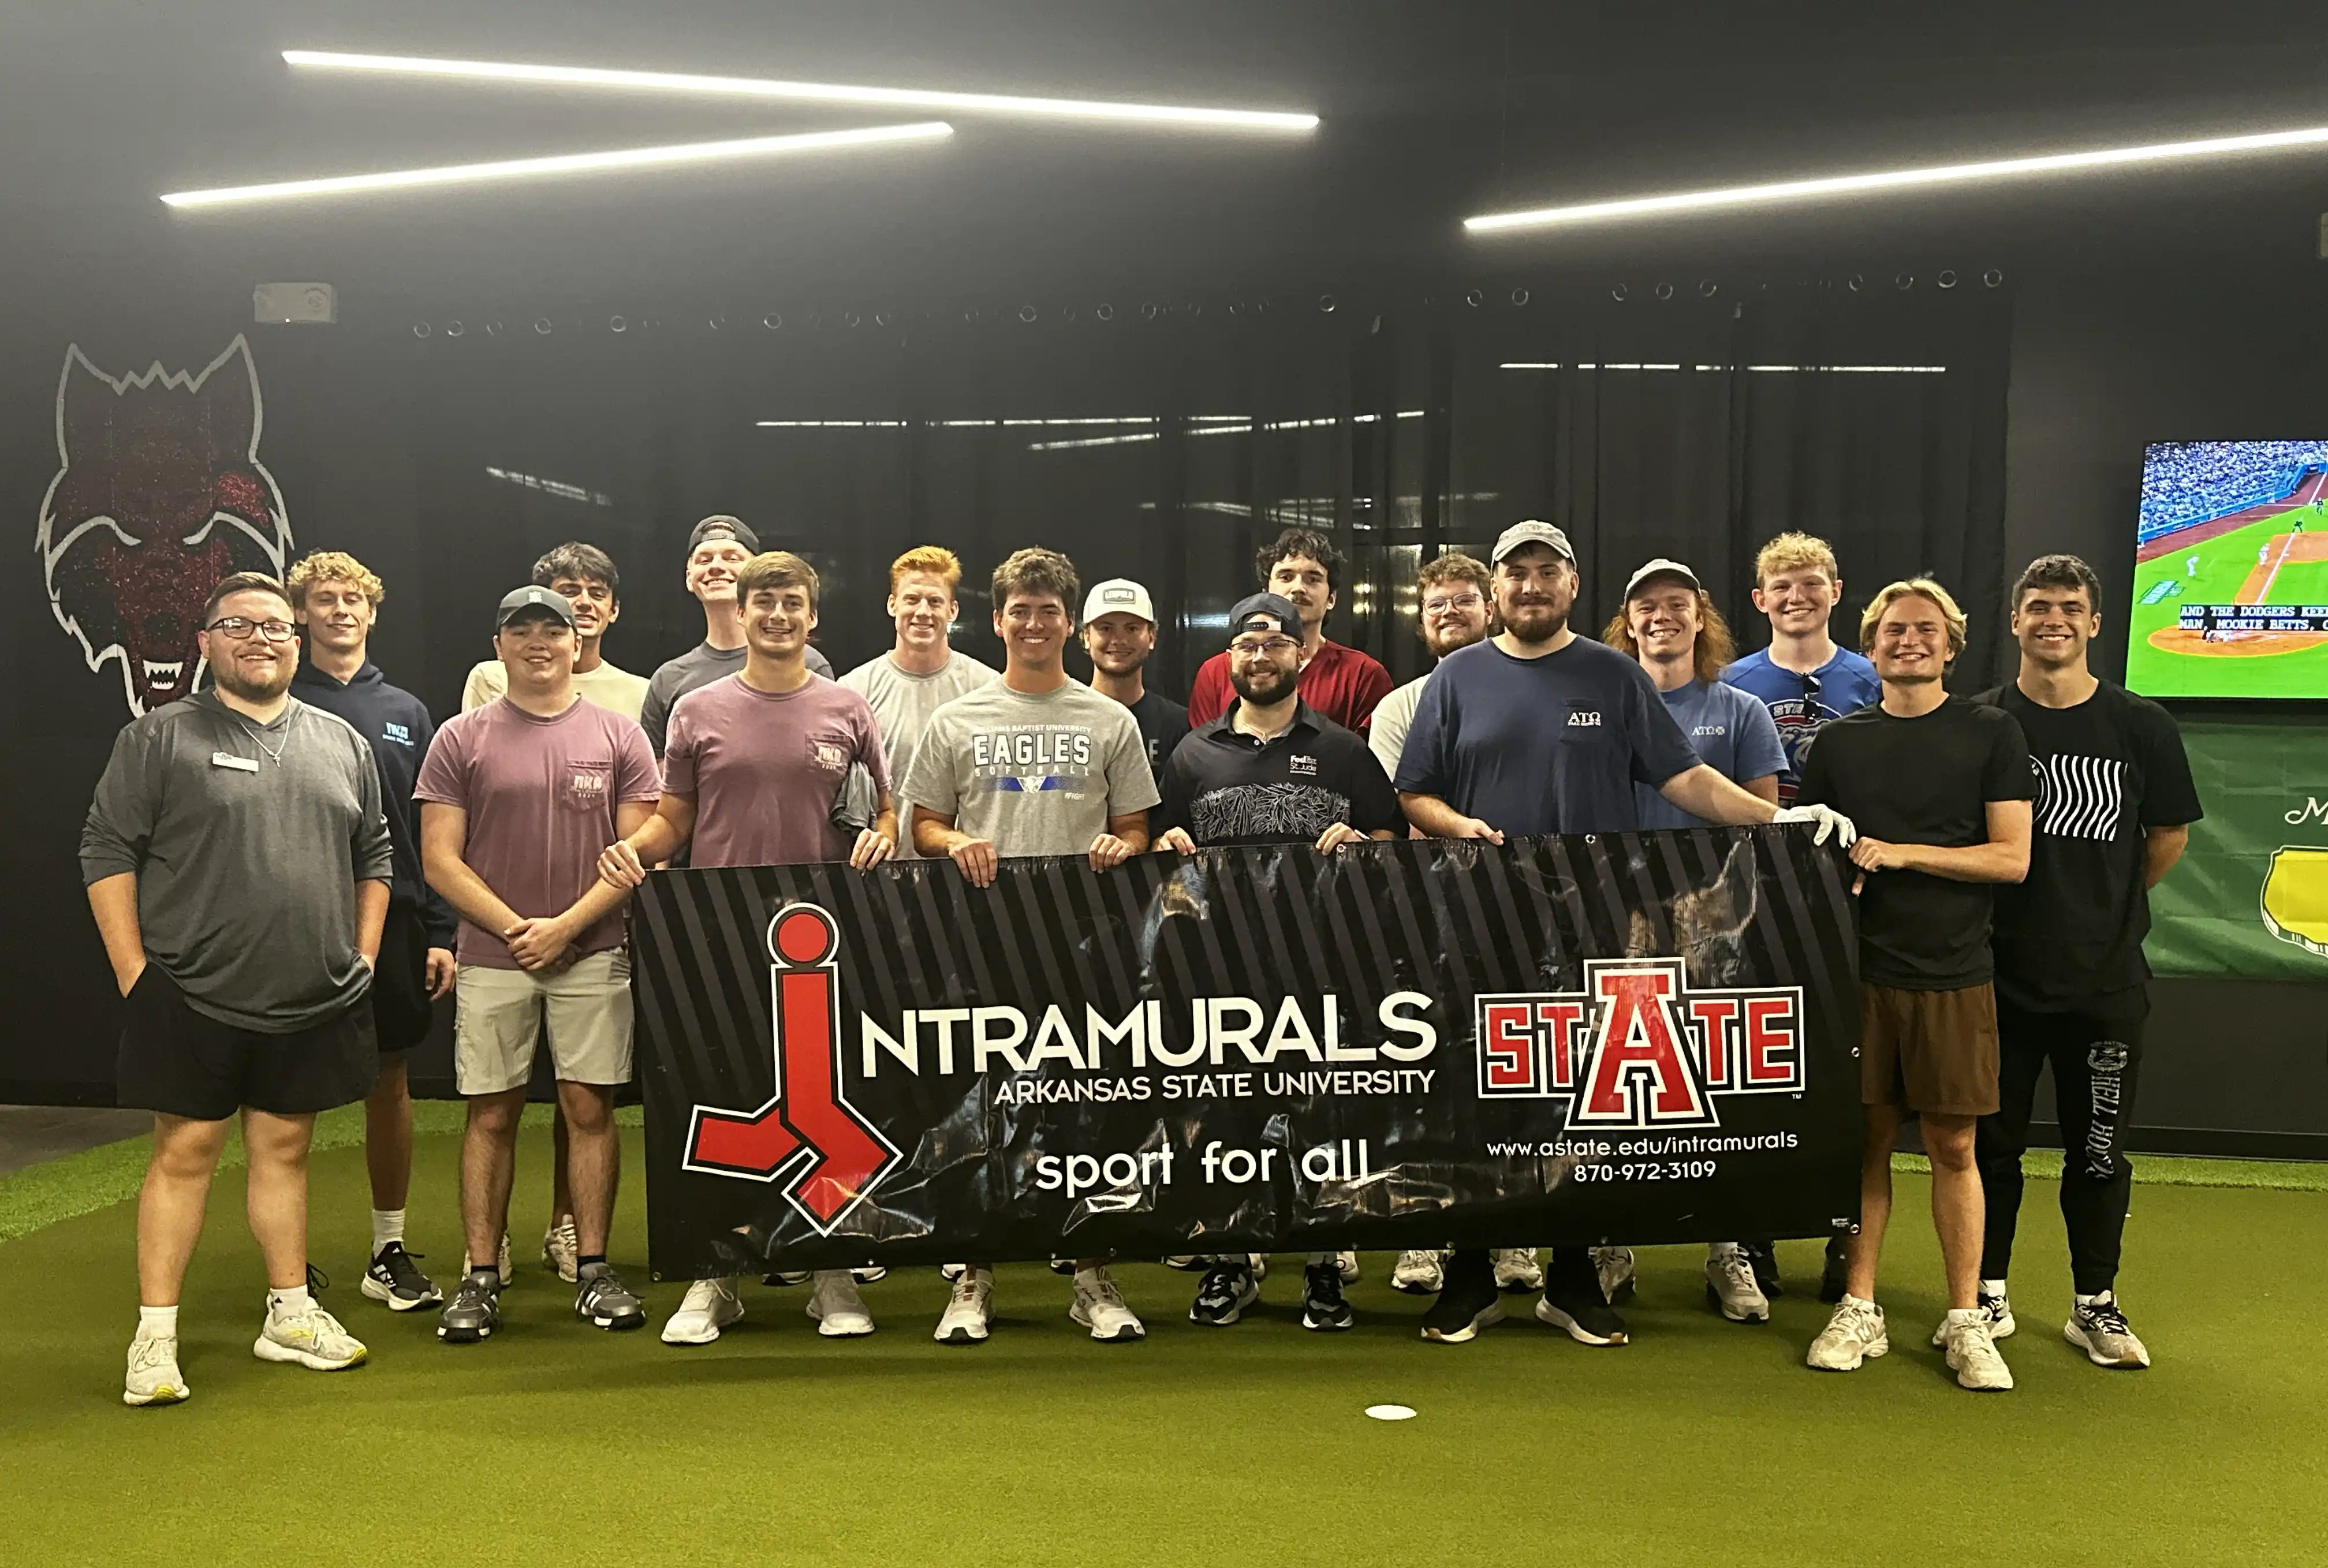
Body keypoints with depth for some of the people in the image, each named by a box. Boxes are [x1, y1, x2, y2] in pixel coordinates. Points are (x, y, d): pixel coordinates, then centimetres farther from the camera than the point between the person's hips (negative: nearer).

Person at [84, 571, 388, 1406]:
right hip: (193, 1001, -3)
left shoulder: (341, 742, 11)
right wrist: (136, 974, -9)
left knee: (285, 1148, 13)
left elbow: (375, 855, 16)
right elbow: (107, 852, -4)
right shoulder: (159, 738, -2)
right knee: (184, 1151, 1)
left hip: (313, 1002, 4)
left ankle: (292, 1314, 24)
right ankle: (155, 1337, 9)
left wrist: (364, 955, 8)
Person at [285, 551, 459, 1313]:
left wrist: (440, 932, 3)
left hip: (393, 919, 3)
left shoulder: (406, 712, 11)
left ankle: (390, 1251, 18)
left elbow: (433, 834, 9)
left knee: (390, 1079, 8)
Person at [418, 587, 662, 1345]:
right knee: (491, 1114, 3)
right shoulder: (461, 739, 5)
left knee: (591, 1107, 2)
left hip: (592, 955, 0)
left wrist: (566, 926, -10)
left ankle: (594, 1270, 11)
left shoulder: (617, 736, 5)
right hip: (491, 958, 0)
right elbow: (439, 857, 0)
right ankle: (480, 1277, 11)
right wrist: (514, 928, -10)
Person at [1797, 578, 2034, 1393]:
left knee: (1952, 1146, 3)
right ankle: (1859, 1310, 17)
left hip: (1952, 975, -2)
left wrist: (1905, 853, -13)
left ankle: (1965, 1321, 14)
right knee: (1867, 1140, 7)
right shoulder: (1839, 741, 9)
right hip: (1860, 969, 2)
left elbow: (2013, 857, -5)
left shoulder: (1991, 734, 2)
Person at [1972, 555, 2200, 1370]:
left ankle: (2095, 1303, 25)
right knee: (1993, 1141, 9)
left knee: (2099, 1149, 10)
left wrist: (2109, 908, 11)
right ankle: (1989, 1292, 24)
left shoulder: (2141, 726, -2)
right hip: (2000, 972, 0)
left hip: (2106, 979, 0)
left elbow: (2169, 835, 10)